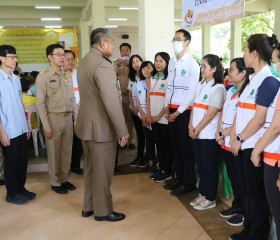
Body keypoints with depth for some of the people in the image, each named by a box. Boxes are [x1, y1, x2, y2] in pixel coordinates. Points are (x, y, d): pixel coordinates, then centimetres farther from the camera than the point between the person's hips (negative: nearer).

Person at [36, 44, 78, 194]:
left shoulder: (67, 75, 8)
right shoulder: (43, 76, -8)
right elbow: (40, 103, -10)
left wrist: (76, 118, 9)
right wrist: (46, 125, -13)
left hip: (68, 117, 5)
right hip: (53, 118, -5)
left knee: (66, 151, 12)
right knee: (54, 152, 6)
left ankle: (64, 179, 28)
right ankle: (55, 182, 21)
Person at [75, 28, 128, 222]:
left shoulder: (85, 61, 10)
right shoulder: (103, 65, -21)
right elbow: (112, 102, -25)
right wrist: (123, 131, -19)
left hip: (87, 123, 10)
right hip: (101, 126, -9)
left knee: (91, 167, 20)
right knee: (103, 170, 5)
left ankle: (89, 206, 33)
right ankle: (103, 211, 21)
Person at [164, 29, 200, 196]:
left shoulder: (192, 64, -10)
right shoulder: (171, 62, 10)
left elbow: (192, 92, -13)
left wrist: (178, 112, -12)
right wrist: (167, 107, 5)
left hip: (184, 111, -6)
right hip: (171, 110, 7)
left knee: (186, 146, 2)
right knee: (175, 145, 13)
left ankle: (189, 182, 15)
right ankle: (179, 177, 27)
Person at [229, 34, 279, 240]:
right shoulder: (253, 79, 13)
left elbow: (260, 119, -19)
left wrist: (240, 139, -10)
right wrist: (234, 136, 7)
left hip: (256, 146, -9)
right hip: (246, 145, 9)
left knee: (257, 193, 5)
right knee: (249, 190, 18)